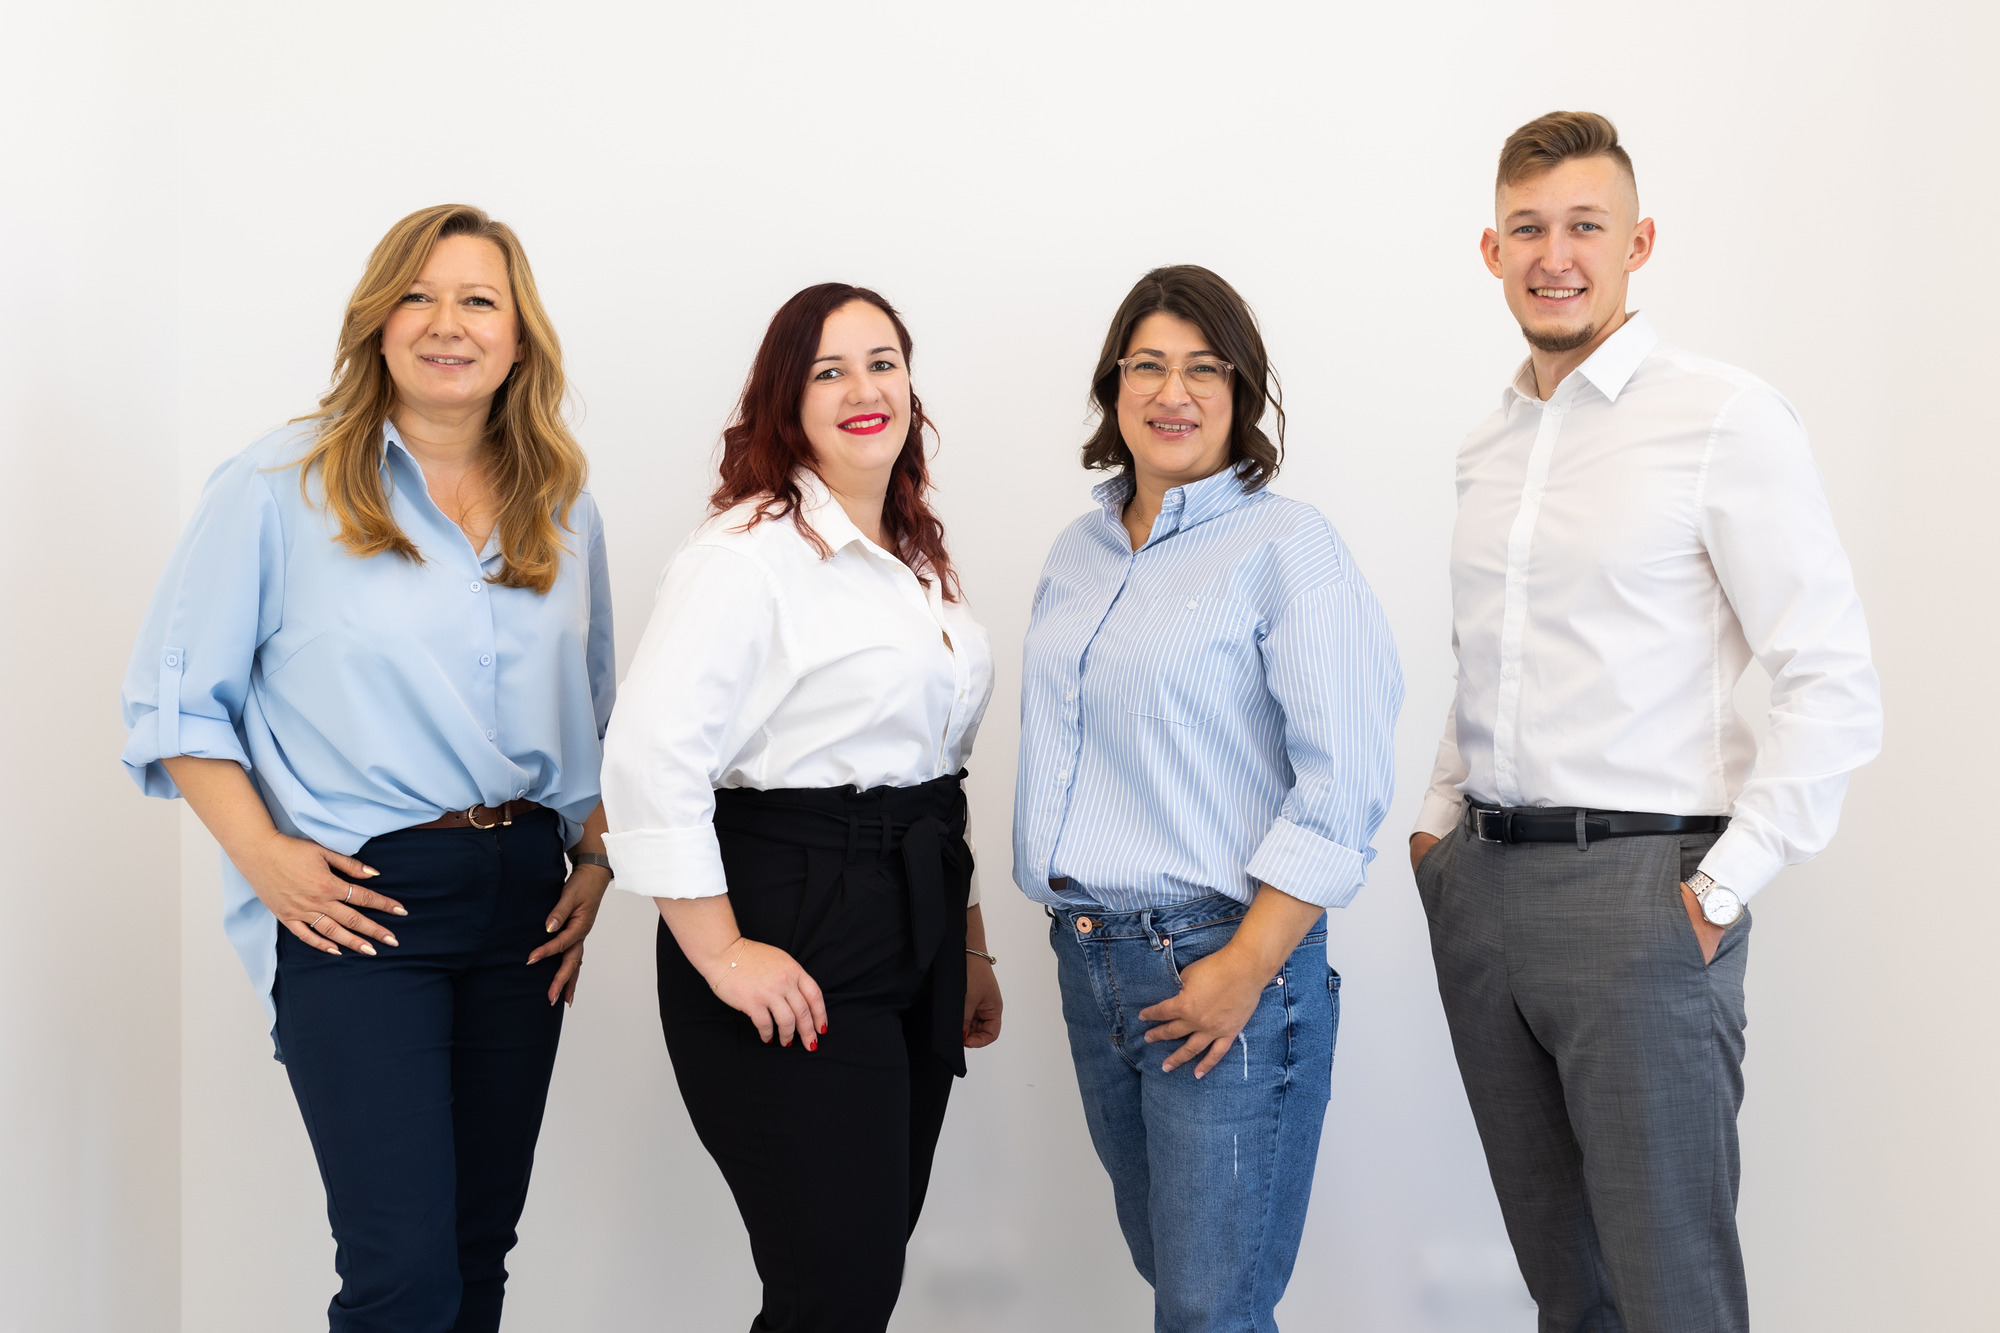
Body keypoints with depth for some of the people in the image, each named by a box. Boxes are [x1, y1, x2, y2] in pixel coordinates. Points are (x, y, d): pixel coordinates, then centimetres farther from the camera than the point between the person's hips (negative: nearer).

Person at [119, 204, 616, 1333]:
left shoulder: (563, 509, 11)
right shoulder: (281, 487, -4)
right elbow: (174, 699, -3)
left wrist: (593, 864, 8)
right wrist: (264, 857, -12)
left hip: (521, 896, 5)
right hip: (358, 903, -5)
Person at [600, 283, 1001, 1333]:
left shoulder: (921, 564, 15)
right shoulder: (750, 552, -12)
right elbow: (647, 755, -20)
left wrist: (972, 949, 19)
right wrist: (721, 953, -19)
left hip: (914, 941, 8)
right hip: (795, 929, -8)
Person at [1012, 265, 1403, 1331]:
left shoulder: (1285, 546, -8)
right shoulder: (1076, 554, 13)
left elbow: (1343, 783, -14)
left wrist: (1245, 969, -18)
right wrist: (1071, 931, 13)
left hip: (1226, 963, -6)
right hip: (1089, 960, 6)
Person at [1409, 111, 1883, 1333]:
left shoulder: (1725, 418, -7)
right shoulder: (1489, 446, 14)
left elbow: (1835, 690, -11)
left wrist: (1723, 888, -14)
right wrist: (1442, 818, 12)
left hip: (1638, 887, -6)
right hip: (1480, 886, 6)